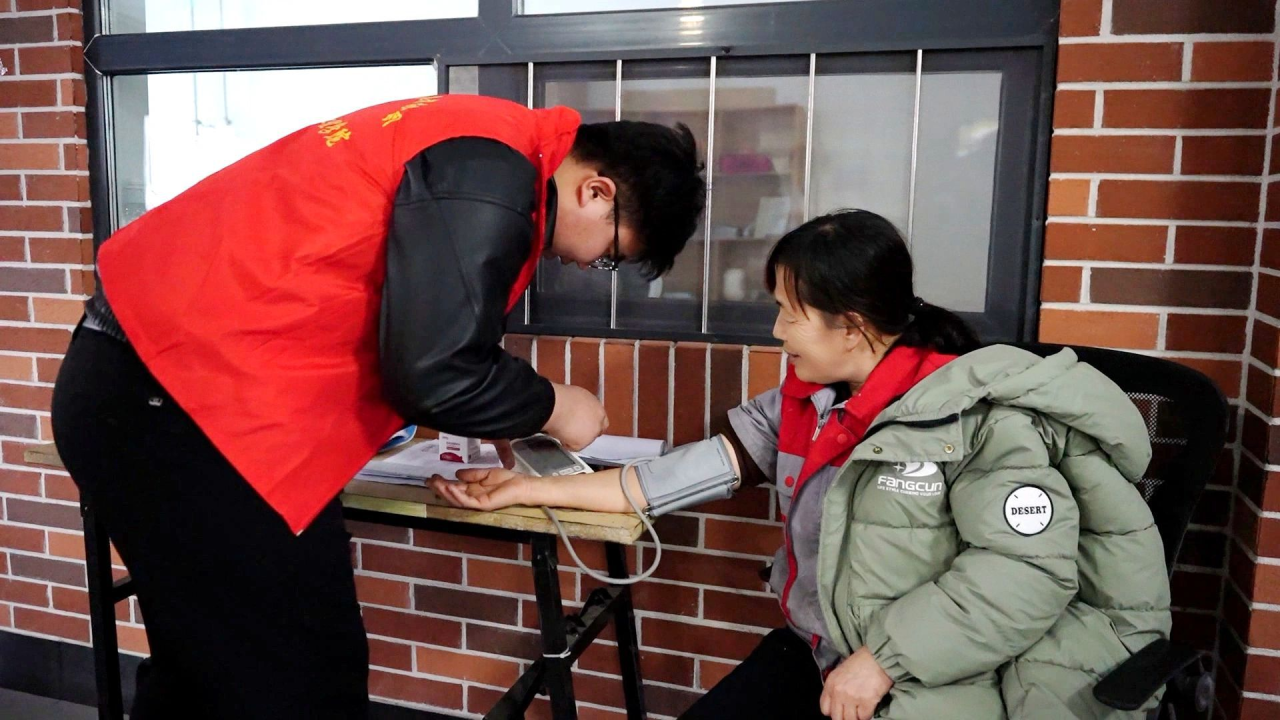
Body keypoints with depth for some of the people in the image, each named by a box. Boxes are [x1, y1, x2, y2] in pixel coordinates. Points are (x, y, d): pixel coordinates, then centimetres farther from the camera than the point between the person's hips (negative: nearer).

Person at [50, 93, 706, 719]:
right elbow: (436, 370, -22)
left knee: (205, 664, 23)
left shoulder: (481, 143, 15)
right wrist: (553, 409, -4)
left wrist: (505, 415, 19)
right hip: (185, 399, -10)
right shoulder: (490, 175, -17)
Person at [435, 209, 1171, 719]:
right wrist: (532, 490, 0)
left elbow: (1027, 571, -22)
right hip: (817, 657, 6)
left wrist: (883, 660, -22)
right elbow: (689, 471, 1)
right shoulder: (805, 401, 3)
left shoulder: (979, 412, -16)